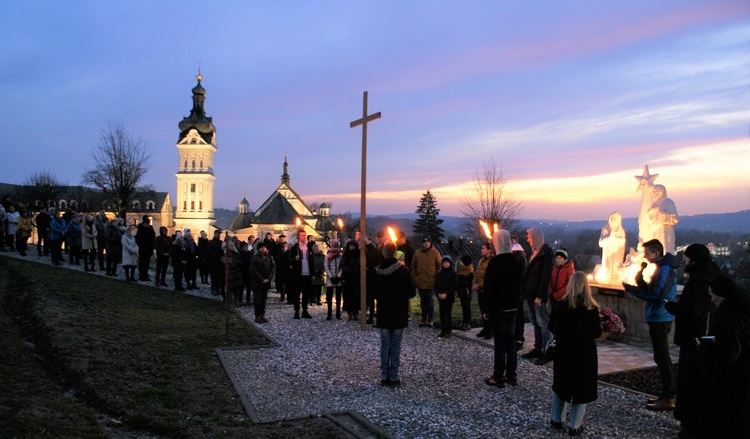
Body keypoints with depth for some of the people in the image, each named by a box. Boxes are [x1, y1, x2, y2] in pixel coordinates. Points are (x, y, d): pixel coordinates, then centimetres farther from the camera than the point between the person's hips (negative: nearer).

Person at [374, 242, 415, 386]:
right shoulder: (403, 270, -11)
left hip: (383, 314, 2)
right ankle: (393, 377, 7)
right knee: (395, 346, 5)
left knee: (384, 345, 10)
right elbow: (412, 292, -7)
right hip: (399, 314, -2)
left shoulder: (377, 271, -5)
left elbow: (373, 293, 1)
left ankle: (384, 376, 12)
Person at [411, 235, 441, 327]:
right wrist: (414, 278, 3)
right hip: (420, 282, 3)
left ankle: (430, 319, 11)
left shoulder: (435, 253, -2)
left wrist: (436, 278, -7)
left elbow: (439, 266, 0)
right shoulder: (417, 253, 5)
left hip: (430, 282, -3)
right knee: (423, 301, 11)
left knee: (429, 301, 2)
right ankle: (424, 319, 18)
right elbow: (413, 266, 11)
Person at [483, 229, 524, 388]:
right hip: (512, 307, 6)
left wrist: (487, 309, -9)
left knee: (500, 343, -2)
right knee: (511, 341, 12)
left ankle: (498, 377, 3)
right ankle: (511, 375, 18)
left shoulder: (494, 262, -15)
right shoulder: (516, 261, 4)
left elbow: (489, 287, -14)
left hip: (498, 308, -6)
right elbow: (519, 283, 12)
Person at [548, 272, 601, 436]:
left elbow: (552, 327, -2)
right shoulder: (592, 308, -10)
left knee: (560, 385, 18)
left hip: (563, 351, 1)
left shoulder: (561, 304, -9)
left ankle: (557, 420, 26)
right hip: (585, 353, -1)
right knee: (581, 388, 9)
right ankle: (574, 426, 12)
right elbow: (597, 333, -6)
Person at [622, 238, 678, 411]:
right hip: (658, 319, 11)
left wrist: (631, 289, -17)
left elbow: (655, 295, -23)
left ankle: (668, 399, 0)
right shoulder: (662, 268, 16)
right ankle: (666, 395, 24)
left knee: (662, 358, -5)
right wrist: (640, 281, 2)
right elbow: (651, 290, 18)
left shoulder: (665, 270, -17)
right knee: (662, 358, 15)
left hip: (660, 320, -11)